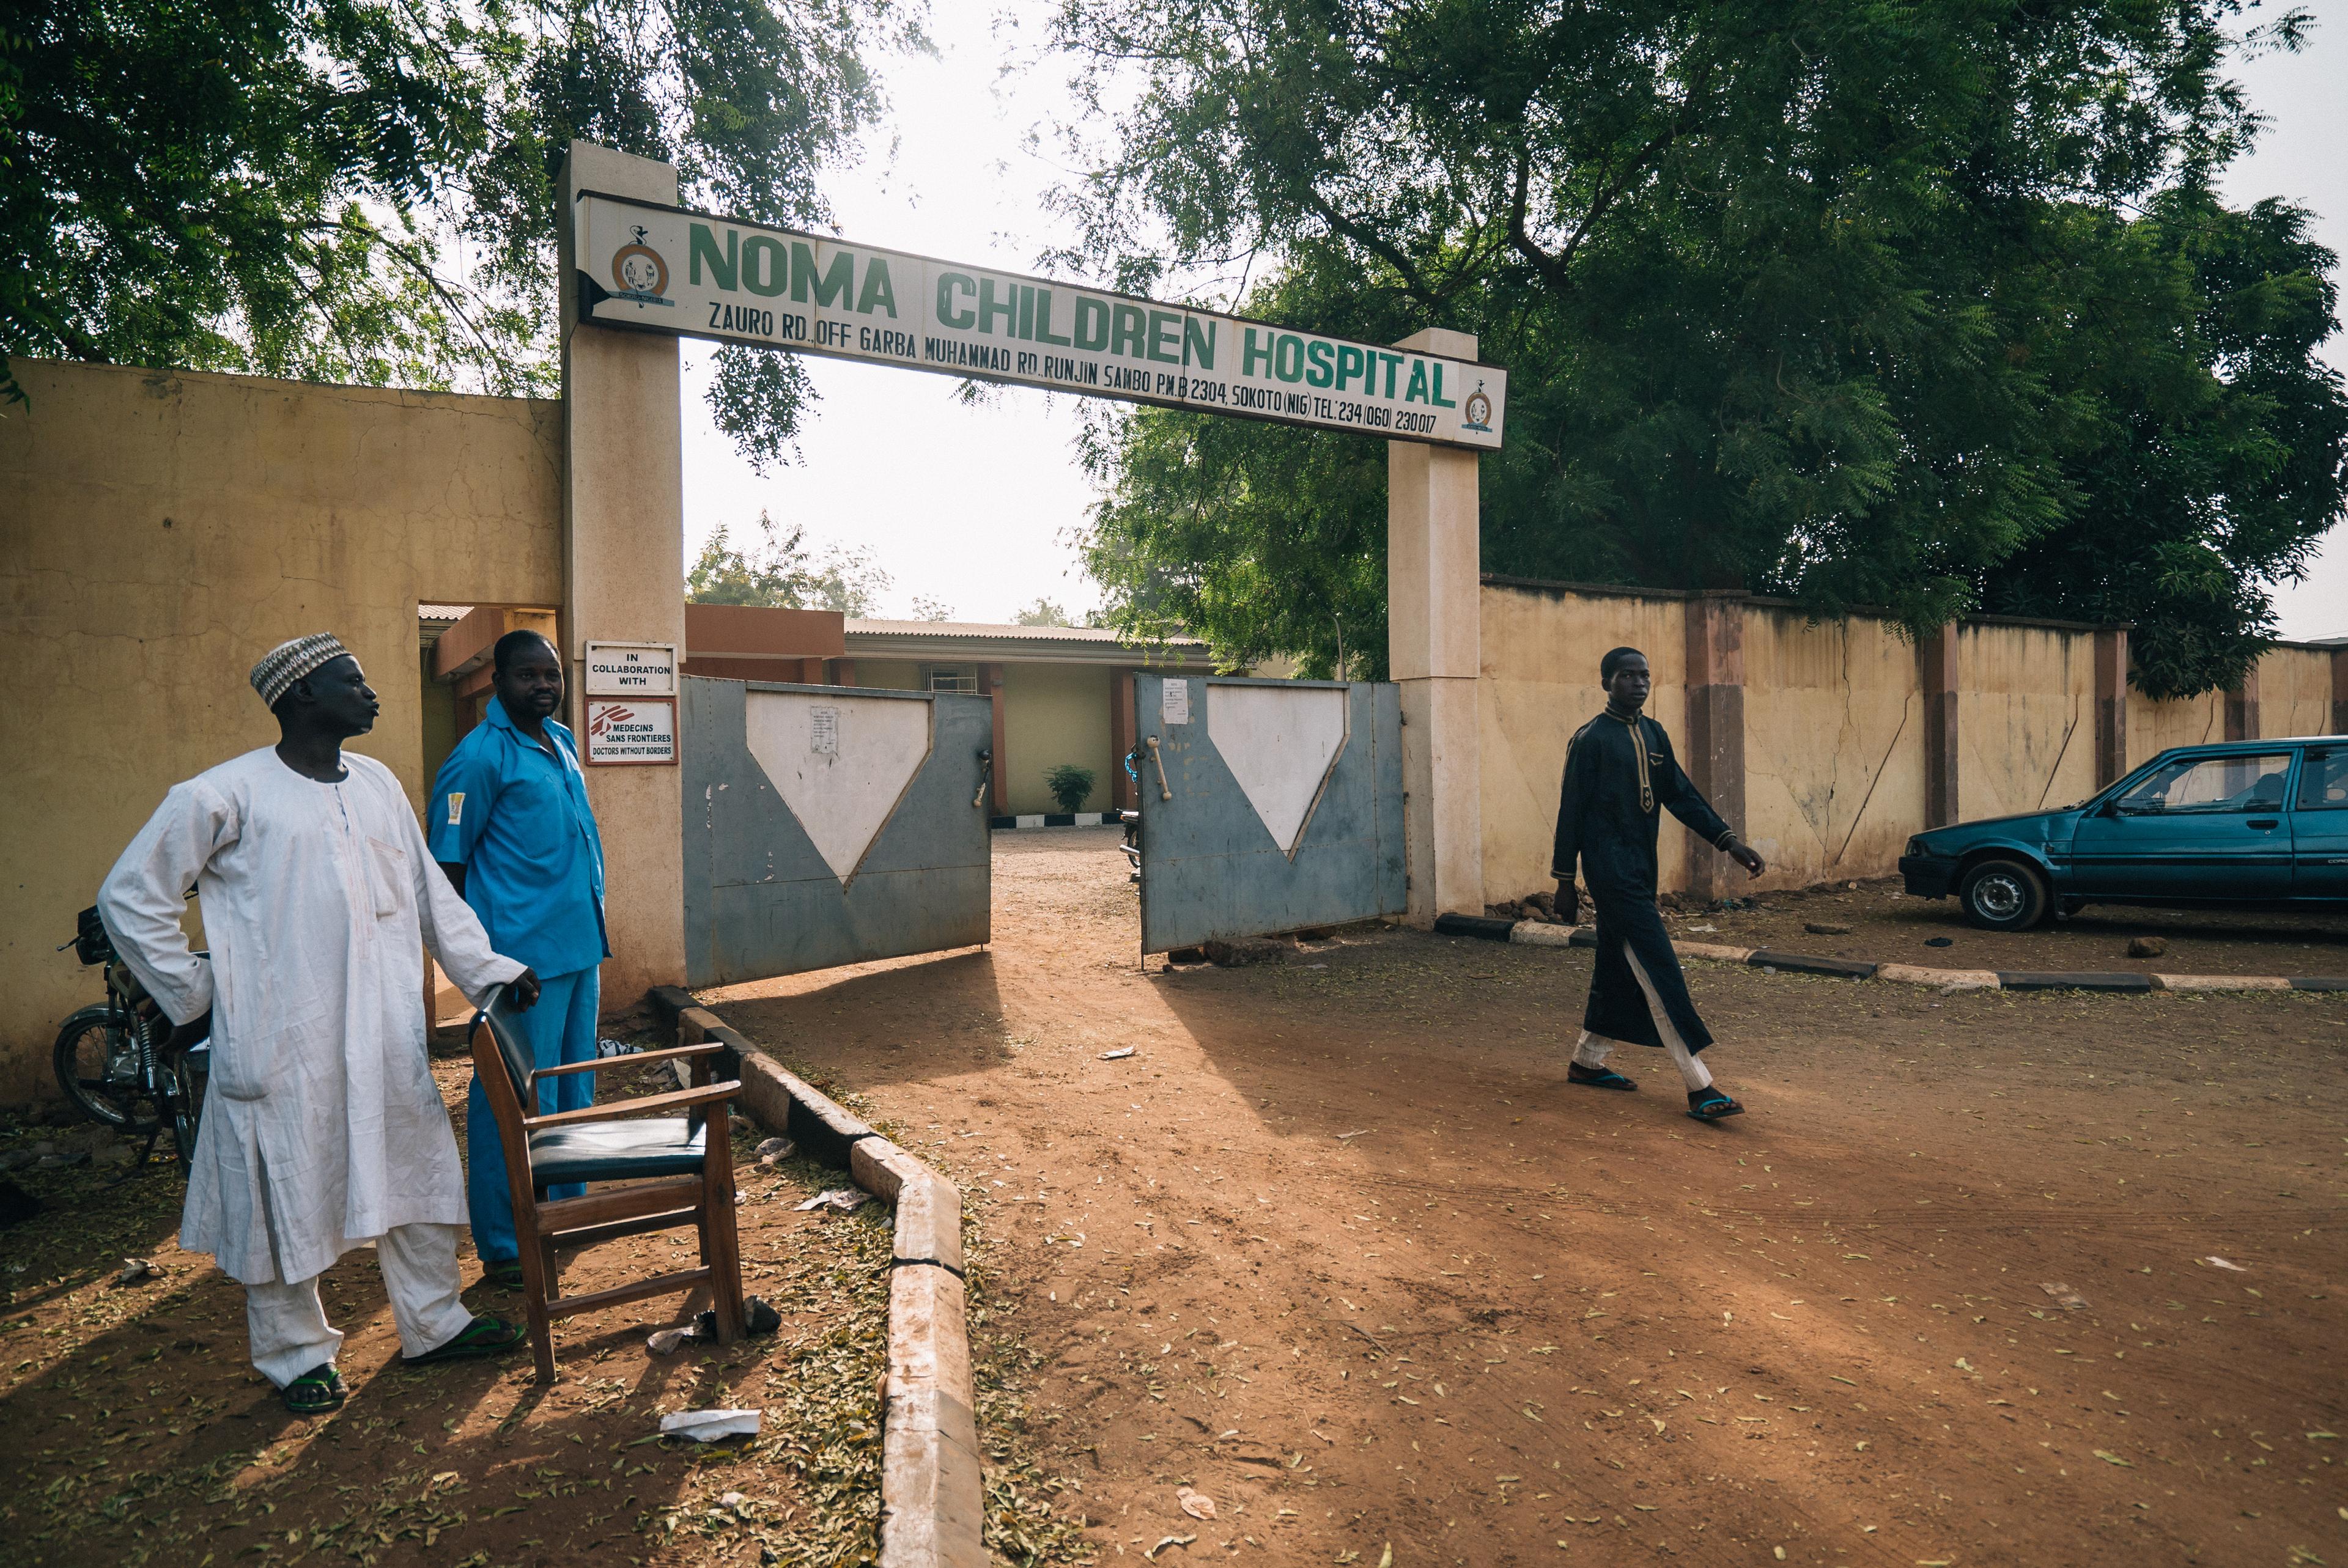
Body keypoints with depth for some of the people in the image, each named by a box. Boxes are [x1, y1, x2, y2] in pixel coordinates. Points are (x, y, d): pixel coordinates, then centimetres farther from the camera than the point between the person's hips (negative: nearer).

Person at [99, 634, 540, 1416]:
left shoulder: (378, 784, 8)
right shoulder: (225, 796, -9)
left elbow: (429, 890, 14)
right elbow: (129, 895, -3)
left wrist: (488, 970, 9)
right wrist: (191, 995, -2)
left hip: (387, 1037, 6)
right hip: (283, 1043, -5)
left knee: (414, 1171, 13)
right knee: (286, 1197, 7)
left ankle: (433, 1323, 30)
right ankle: (297, 1354, 28)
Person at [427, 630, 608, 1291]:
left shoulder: (561, 741, 12)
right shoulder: (480, 756, -13)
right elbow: (447, 865, -12)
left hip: (577, 948, 9)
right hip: (522, 958, -9)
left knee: (574, 1091, 18)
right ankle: (505, 1250, 12)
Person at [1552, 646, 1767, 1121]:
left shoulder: (1654, 735, 13)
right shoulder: (1590, 739, -9)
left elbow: (1682, 796, 14)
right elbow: (1571, 811, -8)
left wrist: (1730, 843, 4)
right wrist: (1564, 883, -8)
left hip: (1640, 870, 8)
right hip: (1611, 872, -8)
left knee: (1620, 968, 14)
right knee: (1661, 974, -11)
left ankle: (1586, 1061, 28)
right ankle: (1699, 1086, -9)